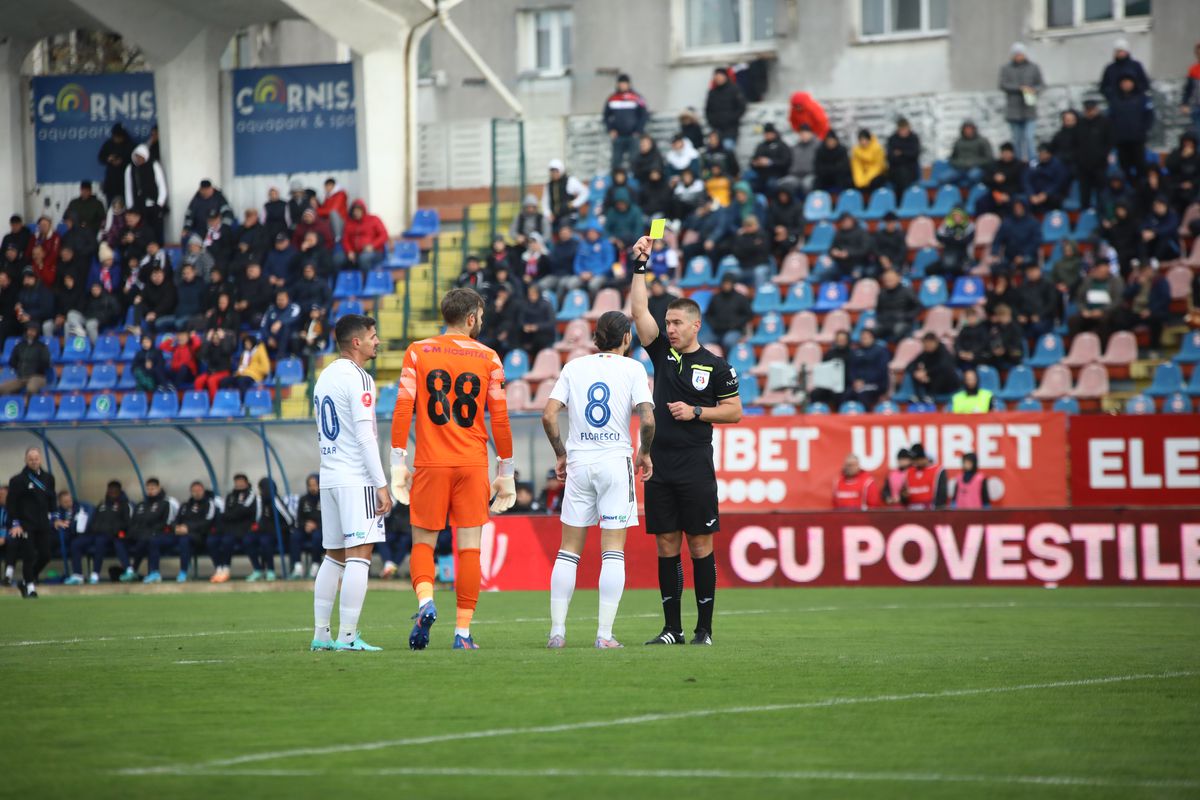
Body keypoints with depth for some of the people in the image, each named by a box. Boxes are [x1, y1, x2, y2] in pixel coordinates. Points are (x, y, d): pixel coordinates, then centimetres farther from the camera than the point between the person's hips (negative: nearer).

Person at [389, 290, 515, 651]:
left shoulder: (417, 353, 2)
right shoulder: (488, 358, 3)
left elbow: (403, 410, -3)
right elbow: (500, 419, 2)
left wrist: (398, 464, -1)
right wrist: (506, 473, 9)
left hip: (430, 463, 0)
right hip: (473, 464, 0)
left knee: (423, 541, 9)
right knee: (469, 547, 4)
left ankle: (425, 602, -17)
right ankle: (463, 631, 0)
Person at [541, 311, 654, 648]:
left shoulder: (573, 367, 6)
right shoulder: (632, 368, -2)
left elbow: (549, 415, -2)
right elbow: (647, 419, -12)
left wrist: (561, 454, 10)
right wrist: (644, 453, 5)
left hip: (578, 463, 2)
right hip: (616, 462, -2)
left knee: (568, 551, 8)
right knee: (613, 552, 0)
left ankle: (557, 630, 5)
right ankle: (605, 634, -4)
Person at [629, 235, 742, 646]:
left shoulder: (715, 367, 1)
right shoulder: (663, 353, 10)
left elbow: (734, 412, 4)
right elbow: (639, 310, 3)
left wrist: (695, 412, -8)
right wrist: (640, 266, -2)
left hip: (695, 469, -4)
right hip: (660, 468, 4)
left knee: (700, 546, -2)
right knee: (666, 547, 5)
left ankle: (704, 628, 2)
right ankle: (672, 628, 8)